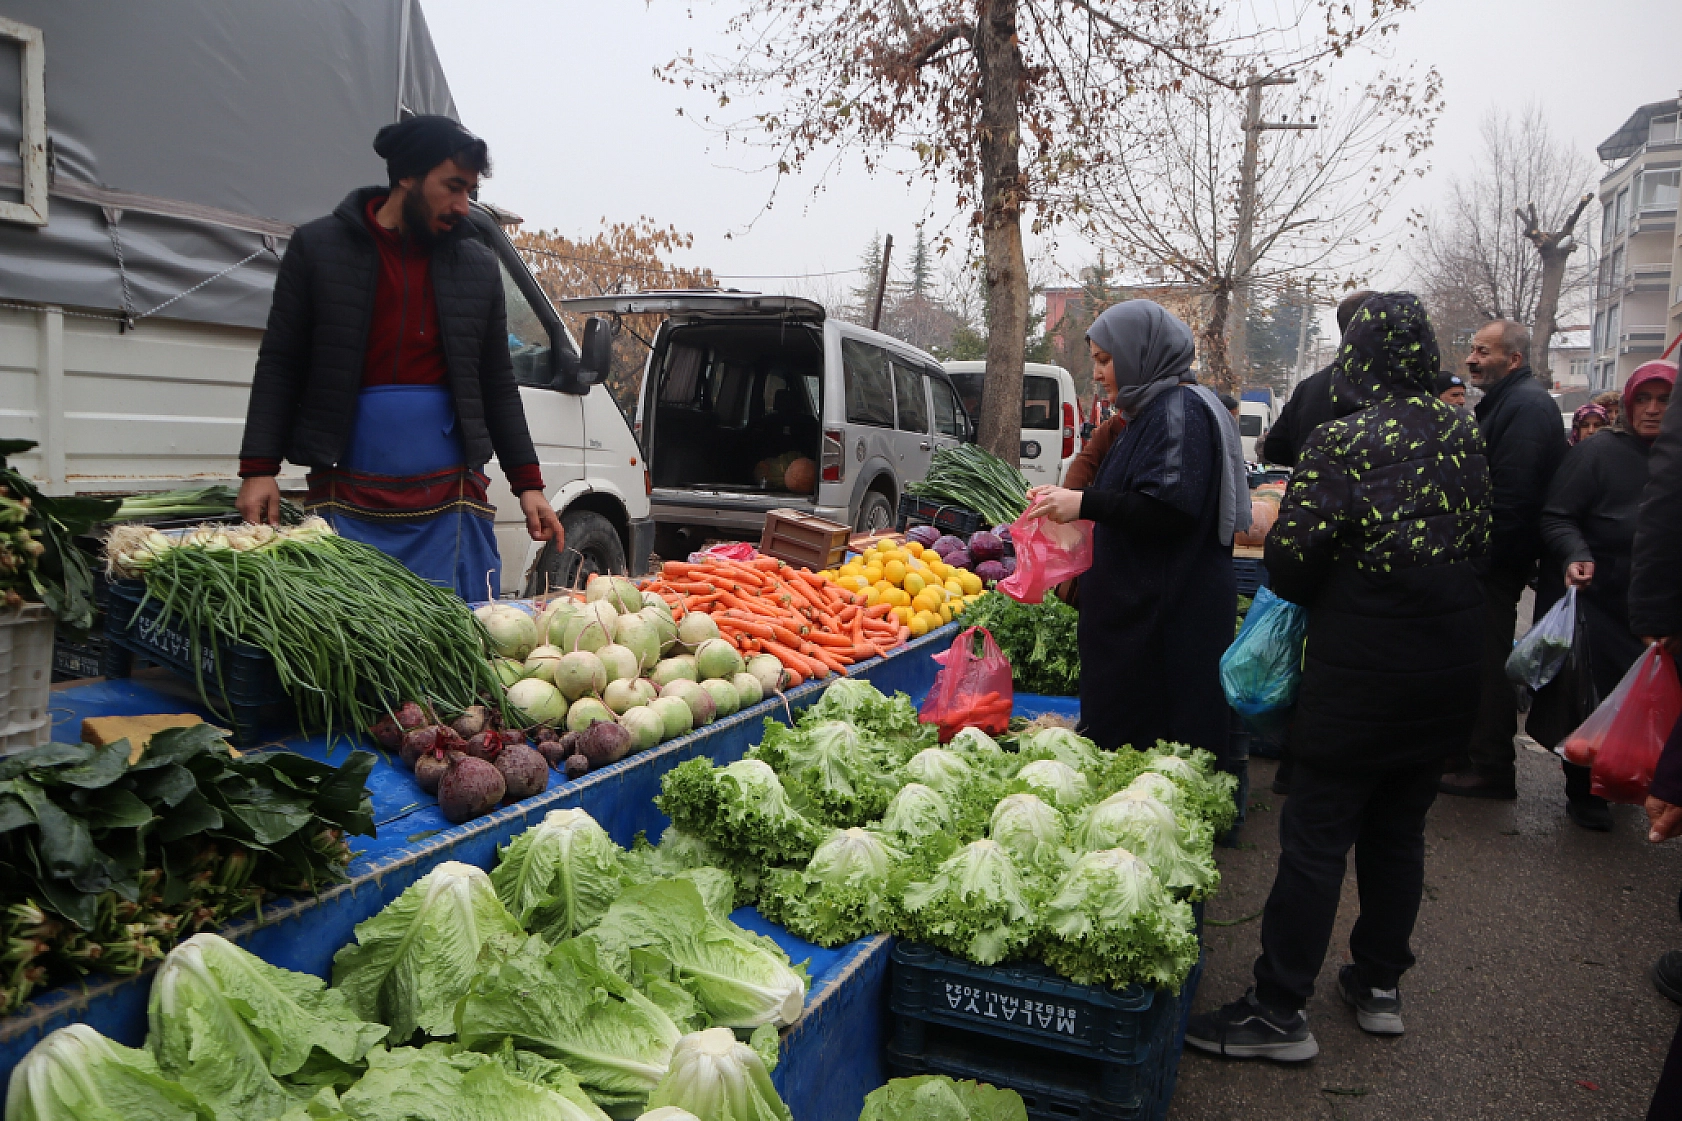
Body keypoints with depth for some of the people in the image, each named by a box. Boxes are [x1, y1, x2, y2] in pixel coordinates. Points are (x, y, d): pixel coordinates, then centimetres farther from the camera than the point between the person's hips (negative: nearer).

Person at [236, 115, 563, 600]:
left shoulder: (478, 265, 11)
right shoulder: (318, 246, 5)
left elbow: (498, 384, 12)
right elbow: (278, 366, 5)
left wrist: (528, 485, 7)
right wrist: (258, 469, -3)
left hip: (452, 503, 2)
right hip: (347, 501, -1)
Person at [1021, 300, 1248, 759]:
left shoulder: (1180, 410, -14)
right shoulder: (1154, 408, 17)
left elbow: (1171, 510, -24)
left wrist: (1084, 502, -21)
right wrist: (1070, 498, 16)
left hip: (1167, 614, -10)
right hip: (1138, 606, 10)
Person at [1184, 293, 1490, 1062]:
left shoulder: (1342, 443, -16)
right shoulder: (1464, 436, 3)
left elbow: (1290, 563, -16)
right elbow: (1479, 543, 11)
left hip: (1362, 668, -6)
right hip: (1447, 671, 7)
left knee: (1317, 838, 1)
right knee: (1399, 829, 18)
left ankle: (1280, 1012, 9)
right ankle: (1380, 985, 32)